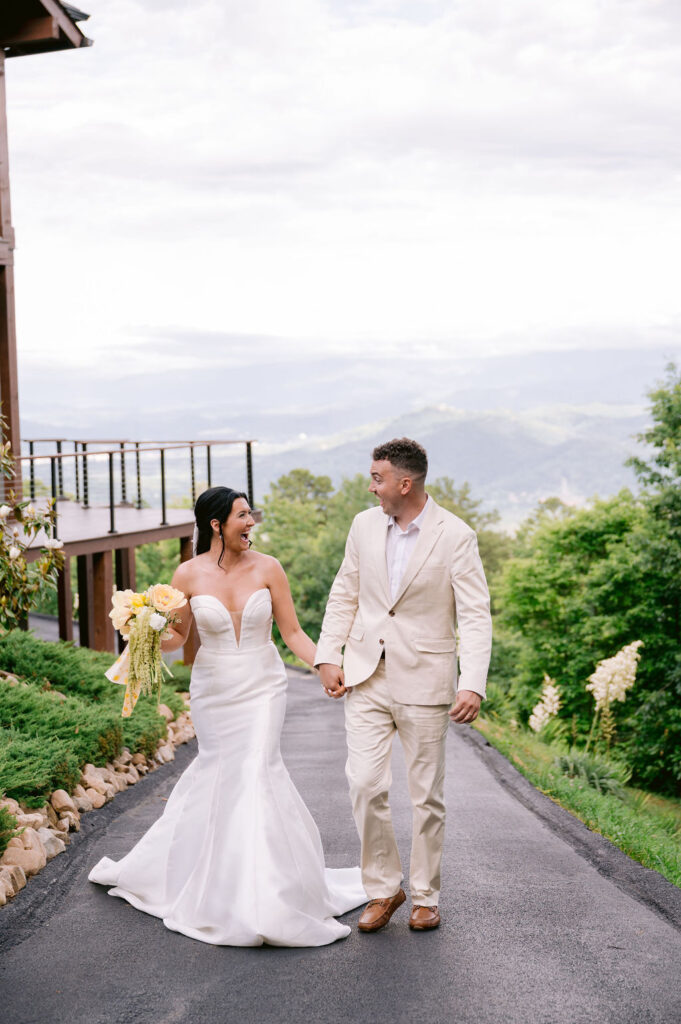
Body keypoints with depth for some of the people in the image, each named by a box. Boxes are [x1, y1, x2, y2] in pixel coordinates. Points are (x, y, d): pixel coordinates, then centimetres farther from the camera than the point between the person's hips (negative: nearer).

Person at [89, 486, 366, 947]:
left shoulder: (268, 568, -6)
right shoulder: (189, 575, -6)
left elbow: (292, 632, -2)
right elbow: (176, 637, 4)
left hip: (262, 688, -1)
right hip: (212, 690, 1)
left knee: (256, 769, -10)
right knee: (218, 771, 9)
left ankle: (262, 899, -1)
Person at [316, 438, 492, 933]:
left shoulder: (455, 536, -10)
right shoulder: (364, 525, 4)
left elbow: (475, 615, -13)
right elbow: (344, 596, 13)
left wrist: (473, 685, -23)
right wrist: (328, 656, 3)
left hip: (424, 681, -3)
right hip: (365, 678, 3)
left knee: (427, 795, 7)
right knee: (365, 785, -5)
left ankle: (425, 897, 24)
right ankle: (383, 888, 14)